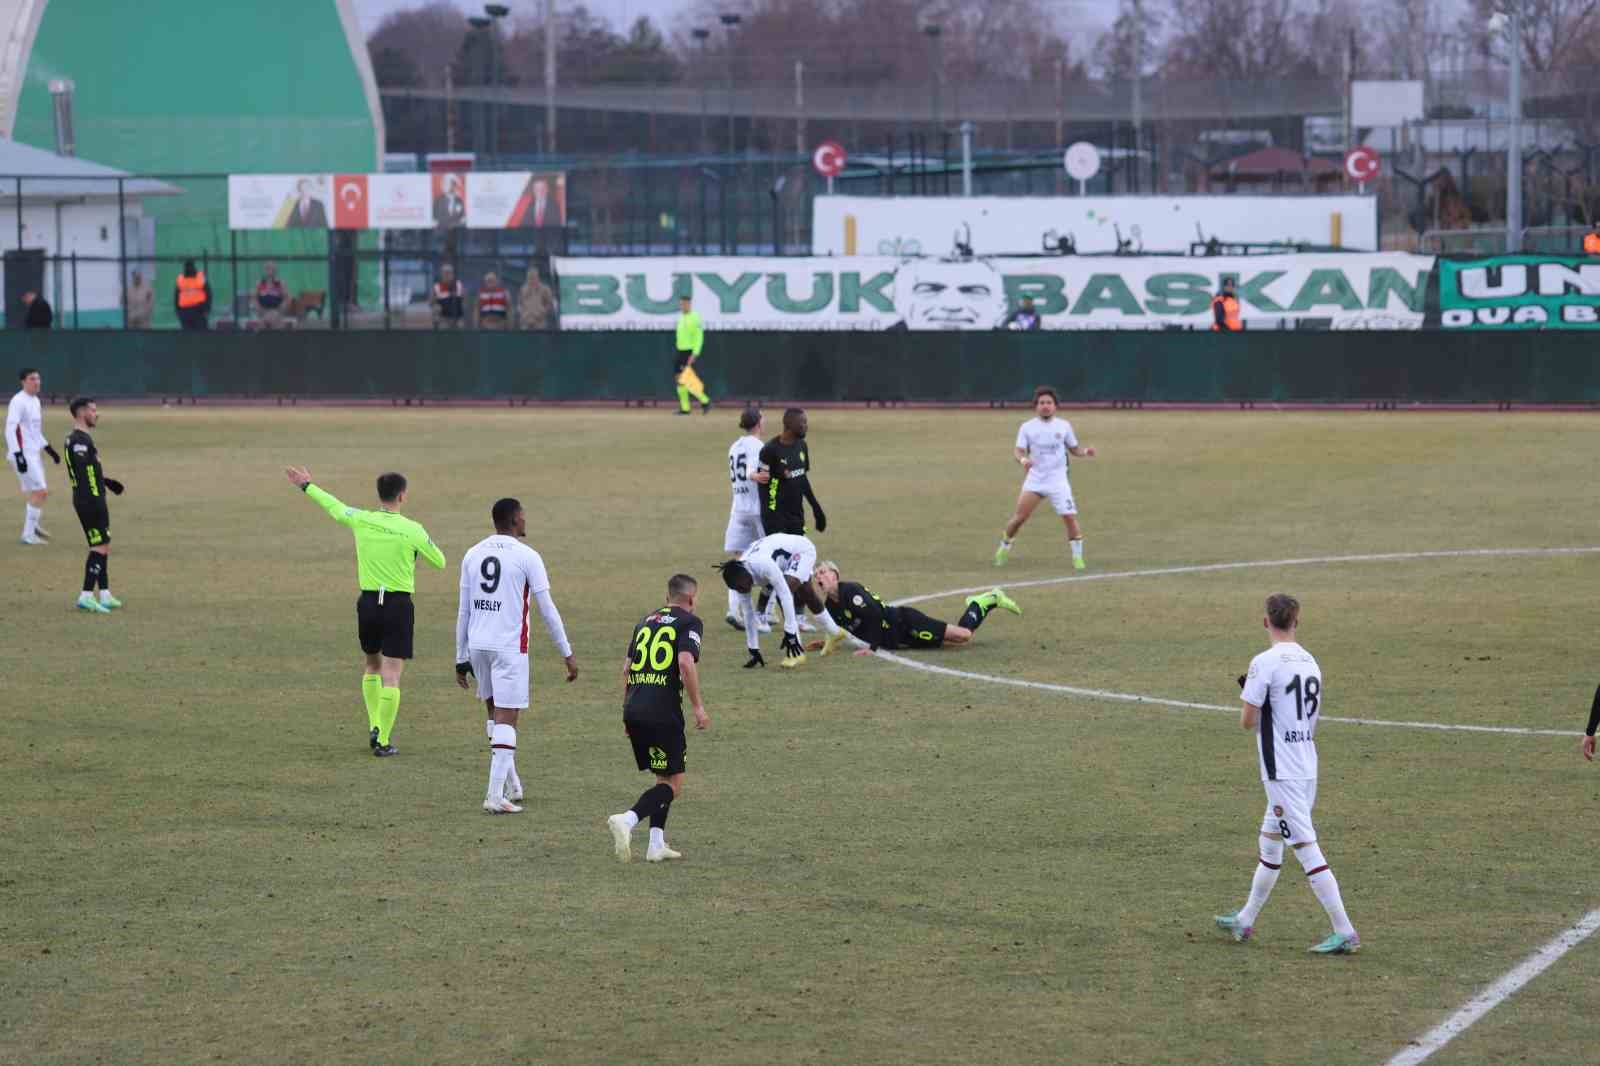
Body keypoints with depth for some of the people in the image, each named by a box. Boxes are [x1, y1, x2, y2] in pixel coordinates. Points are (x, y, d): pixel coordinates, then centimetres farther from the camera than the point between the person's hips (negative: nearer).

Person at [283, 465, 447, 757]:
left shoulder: (361, 520, -3)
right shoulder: (412, 530, -11)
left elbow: (333, 507, 17)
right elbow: (439, 562, 3)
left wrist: (307, 486, 35)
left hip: (368, 602, 4)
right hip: (399, 605, -3)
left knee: (373, 665, 24)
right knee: (391, 675, -2)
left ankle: (374, 727, 20)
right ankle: (383, 741, -4)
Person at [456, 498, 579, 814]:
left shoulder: (472, 556, 8)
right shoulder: (527, 557, -6)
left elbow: (463, 611, 10)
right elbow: (547, 610, -6)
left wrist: (461, 659, 15)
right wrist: (567, 654, 2)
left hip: (477, 645, 5)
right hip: (510, 646, -5)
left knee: (495, 712, 21)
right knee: (506, 719, -3)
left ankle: (512, 785, 29)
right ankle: (496, 795, -9)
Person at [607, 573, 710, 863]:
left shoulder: (646, 620, 20)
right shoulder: (689, 622, 0)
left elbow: (626, 667, 19)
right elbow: (686, 662, -15)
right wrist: (698, 706, -9)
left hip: (633, 710, 7)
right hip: (663, 714, -7)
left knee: (665, 778, 20)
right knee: (673, 784, -2)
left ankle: (657, 844, 13)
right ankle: (627, 820, -24)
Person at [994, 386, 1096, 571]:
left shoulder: (1064, 426, 5)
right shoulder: (1027, 427, 2)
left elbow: (1074, 449, 13)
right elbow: (1018, 450, -4)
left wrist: (1085, 452, -8)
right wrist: (1023, 459, -26)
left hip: (1058, 480, 0)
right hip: (1035, 478, 0)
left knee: (1070, 516, -12)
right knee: (1020, 517, -4)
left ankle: (1077, 557, -1)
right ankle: (1004, 547, 19)